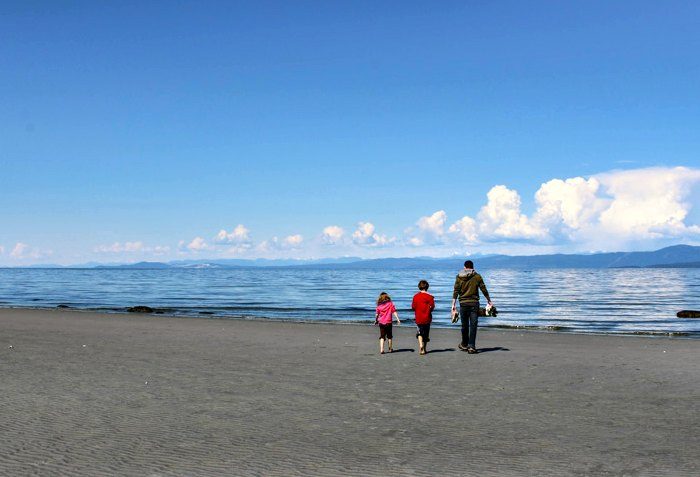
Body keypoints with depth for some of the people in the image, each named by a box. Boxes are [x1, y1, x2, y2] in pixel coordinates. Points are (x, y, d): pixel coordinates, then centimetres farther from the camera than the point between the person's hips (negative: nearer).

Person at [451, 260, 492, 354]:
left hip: (463, 304, 1)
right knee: (473, 325, -1)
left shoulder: (459, 277, 3)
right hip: (474, 303, -1)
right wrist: (489, 301, 15)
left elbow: (456, 291, -2)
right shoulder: (477, 276, 1)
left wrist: (453, 305, -2)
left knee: (464, 325, 13)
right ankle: (471, 346, -7)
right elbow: (484, 289, 3)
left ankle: (464, 345, 27)